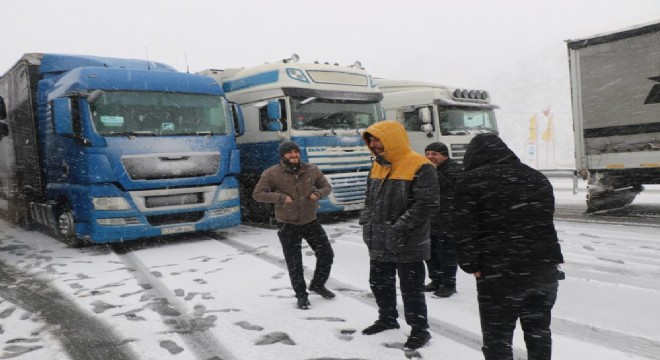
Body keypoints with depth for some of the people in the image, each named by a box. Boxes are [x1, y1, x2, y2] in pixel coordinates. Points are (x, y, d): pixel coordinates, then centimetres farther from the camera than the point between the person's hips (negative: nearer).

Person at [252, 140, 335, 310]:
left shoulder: (311, 170, -2)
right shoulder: (272, 173, -12)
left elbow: (326, 186, 10)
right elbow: (257, 194, -10)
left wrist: (318, 193, -14)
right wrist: (280, 197, -22)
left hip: (311, 221, 3)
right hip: (287, 225, -3)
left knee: (326, 254, 8)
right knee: (294, 263, 6)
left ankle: (317, 284, 33)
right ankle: (301, 295, 26)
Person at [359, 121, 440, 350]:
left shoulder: (419, 166, -16)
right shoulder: (377, 166, 10)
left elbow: (427, 204, -20)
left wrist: (399, 228, -22)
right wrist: (367, 224, 5)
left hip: (408, 245, -8)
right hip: (379, 243, 8)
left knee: (411, 289, 5)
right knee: (380, 284, 20)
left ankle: (419, 330, 23)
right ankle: (387, 319, 41)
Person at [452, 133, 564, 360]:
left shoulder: (472, 180, -5)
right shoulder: (537, 177, 16)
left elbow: (464, 229, -13)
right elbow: (545, 221, 19)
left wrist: (472, 266, -6)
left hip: (498, 274, -6)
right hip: (544, 269, 6)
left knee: (497, 337, 5)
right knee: (539, 331, 20)